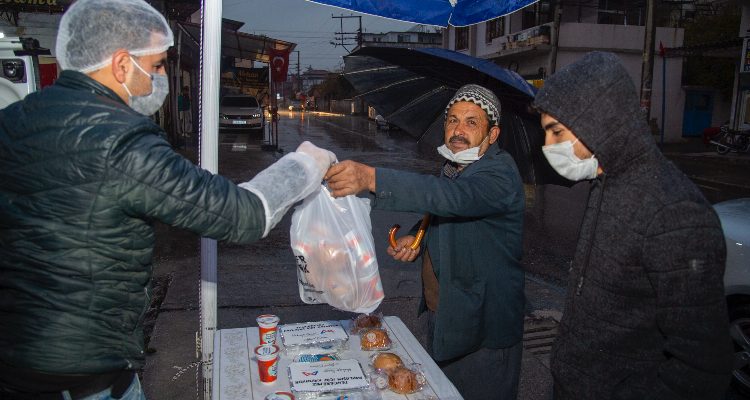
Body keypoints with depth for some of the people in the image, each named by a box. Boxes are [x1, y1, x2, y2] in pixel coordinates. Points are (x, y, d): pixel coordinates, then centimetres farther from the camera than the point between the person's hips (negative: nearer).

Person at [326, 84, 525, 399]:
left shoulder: (500, 173, -22)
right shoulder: (452, 165, 6)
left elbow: (451, 196, -43)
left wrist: (371, 178, -52)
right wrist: (418, 240, -1)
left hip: (482, 330, -8)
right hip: (439, 314, 8)